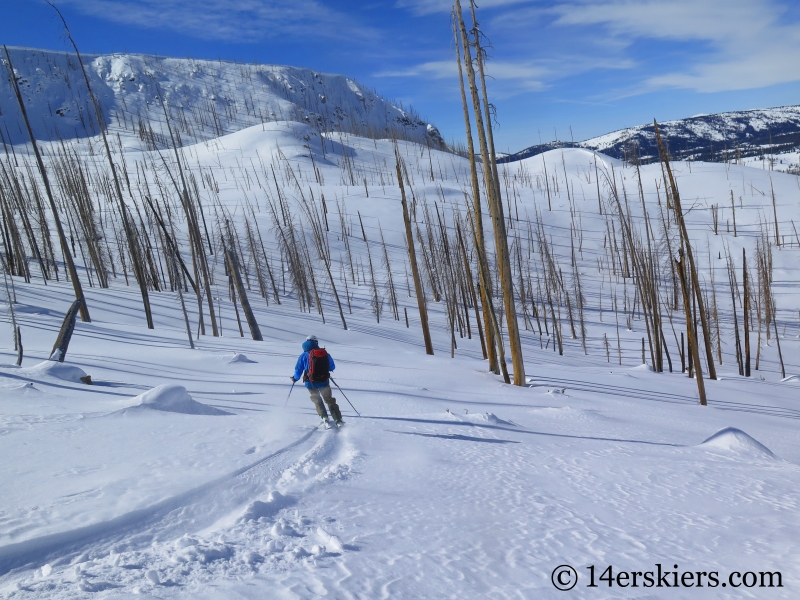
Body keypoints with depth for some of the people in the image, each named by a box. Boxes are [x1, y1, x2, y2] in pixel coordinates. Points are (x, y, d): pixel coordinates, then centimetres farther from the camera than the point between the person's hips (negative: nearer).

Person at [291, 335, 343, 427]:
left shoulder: (304, 355, -6)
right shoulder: (325, 354, 0)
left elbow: (298, 370, -2)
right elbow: (332, 367, 12)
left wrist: (295, 378, 18)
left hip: (311, 383, -1)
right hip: (324, 382, 2)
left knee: (317, 401, 21)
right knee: (330, 400, 18)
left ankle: (324, 418, 7)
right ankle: (338, 420, 14)